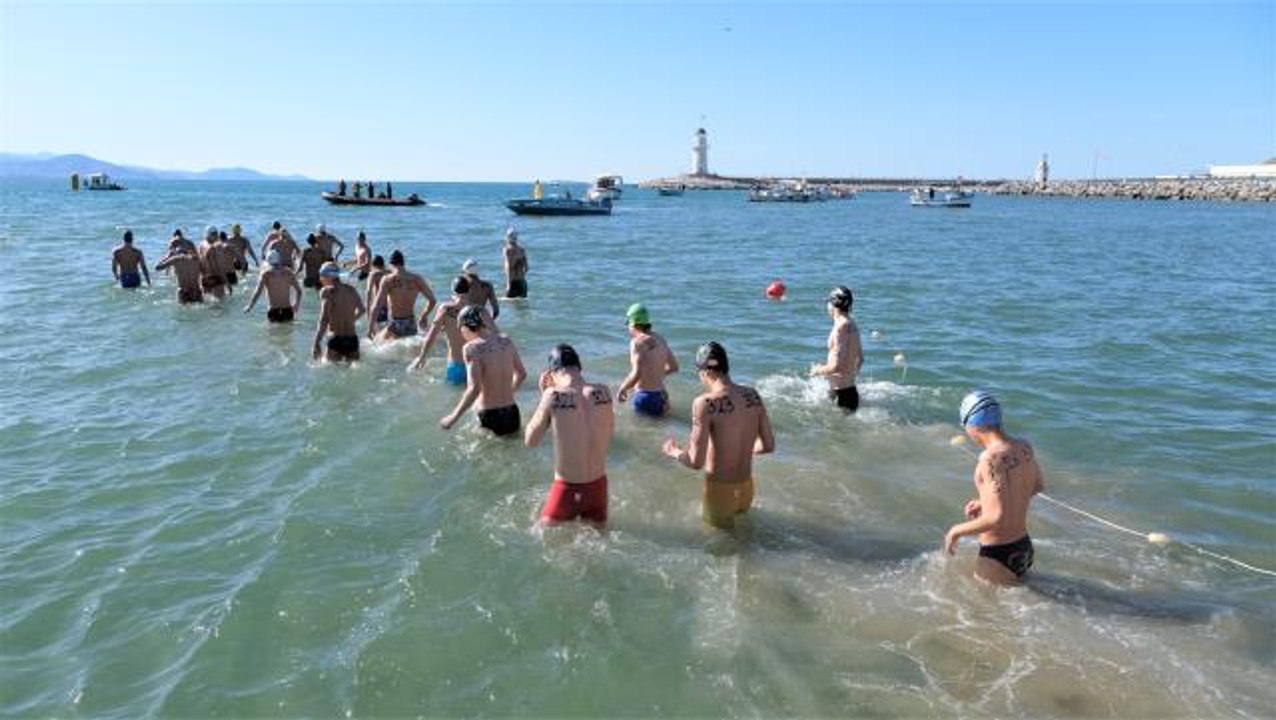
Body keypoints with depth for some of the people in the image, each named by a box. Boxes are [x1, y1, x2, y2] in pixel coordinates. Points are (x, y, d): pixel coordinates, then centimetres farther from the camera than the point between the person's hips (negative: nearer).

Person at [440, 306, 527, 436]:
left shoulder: (472, 348, -13)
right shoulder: (506, 341, 5)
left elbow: (474, 389, -22)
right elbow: (522, 374, 16)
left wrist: (453, 417, -13)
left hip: (489, 417, -6)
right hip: (512, 414, 6)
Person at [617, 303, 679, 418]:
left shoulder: (638, 342, -13)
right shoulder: (660, 340, 10)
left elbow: (636, 374, -23)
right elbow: (674, 367, 21)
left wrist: (622, 390, -8)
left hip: (645, 397, -7)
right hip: (661, 395, 7)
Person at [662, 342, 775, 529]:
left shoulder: (706, 403, -23)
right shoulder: (753, 396, -5)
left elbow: (696, 462, -23)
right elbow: (768, 445, 5)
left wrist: (674, 452, -2)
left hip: (719, 490, -5)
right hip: (746, 487, 6)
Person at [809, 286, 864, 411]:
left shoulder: (840, 328, -20)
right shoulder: (852, 325, 8)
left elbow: (836, 366, -25)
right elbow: (860, 359, 19)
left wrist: (818, 371, -9)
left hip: (840, 392, -9)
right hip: (850, 389, 9)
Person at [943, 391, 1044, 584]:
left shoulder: (991, 457, -25)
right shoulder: (1025, 449, 0)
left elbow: (998, 518, -30)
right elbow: (1038, 487, 20)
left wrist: (957, 531, -14)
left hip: (998, 555, -9)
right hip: (1024, 549, 9)